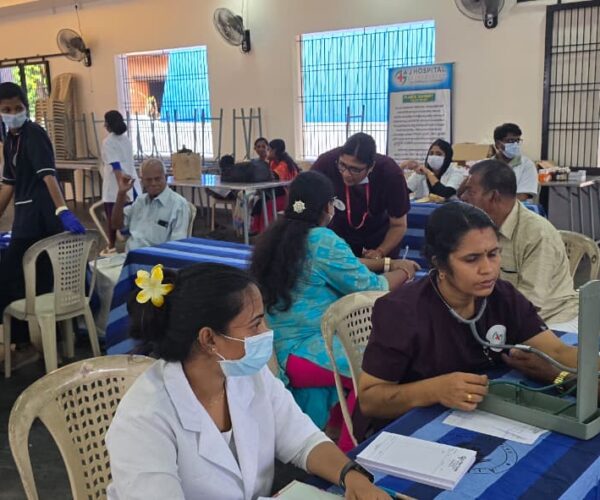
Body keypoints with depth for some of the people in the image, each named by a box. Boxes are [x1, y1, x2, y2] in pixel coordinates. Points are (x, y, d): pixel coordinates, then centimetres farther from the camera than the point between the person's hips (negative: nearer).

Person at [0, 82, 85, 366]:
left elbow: (48, 174, -26)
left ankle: (25, 342, 5)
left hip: (41, 218, -8)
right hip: (26, 217, 8)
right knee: (37, 282, 14)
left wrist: (63, 211, -38)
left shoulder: (34, 134, -11)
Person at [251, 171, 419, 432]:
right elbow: (369, 289, -8)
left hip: (275, 347, 10)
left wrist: (387, 264, 17)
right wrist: (403, 273, 11)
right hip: (298, 351, -10)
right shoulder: (324, 241, -16)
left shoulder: (275, 236, 10)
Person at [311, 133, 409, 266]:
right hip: (339, 231, 0)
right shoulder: (325, 164, -34)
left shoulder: (391, 173, -31)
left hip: (380, 233, 0)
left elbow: (398, 225, -17)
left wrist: (380, 252, -34)